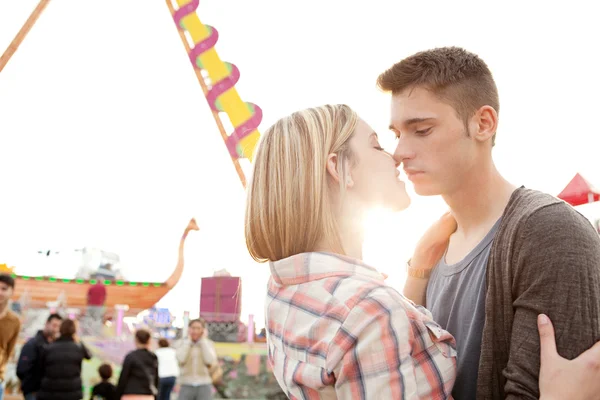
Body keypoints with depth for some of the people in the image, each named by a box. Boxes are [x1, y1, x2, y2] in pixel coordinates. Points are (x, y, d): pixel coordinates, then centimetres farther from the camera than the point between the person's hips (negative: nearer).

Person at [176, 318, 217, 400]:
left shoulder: (208, 344, 5)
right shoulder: (183, 343, 5)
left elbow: (210, 361, -13)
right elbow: (181, 359, -13)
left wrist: (203, 341, -7)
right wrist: (188, 341, -6)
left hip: (204, 385, 0)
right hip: (186, 385, 0)